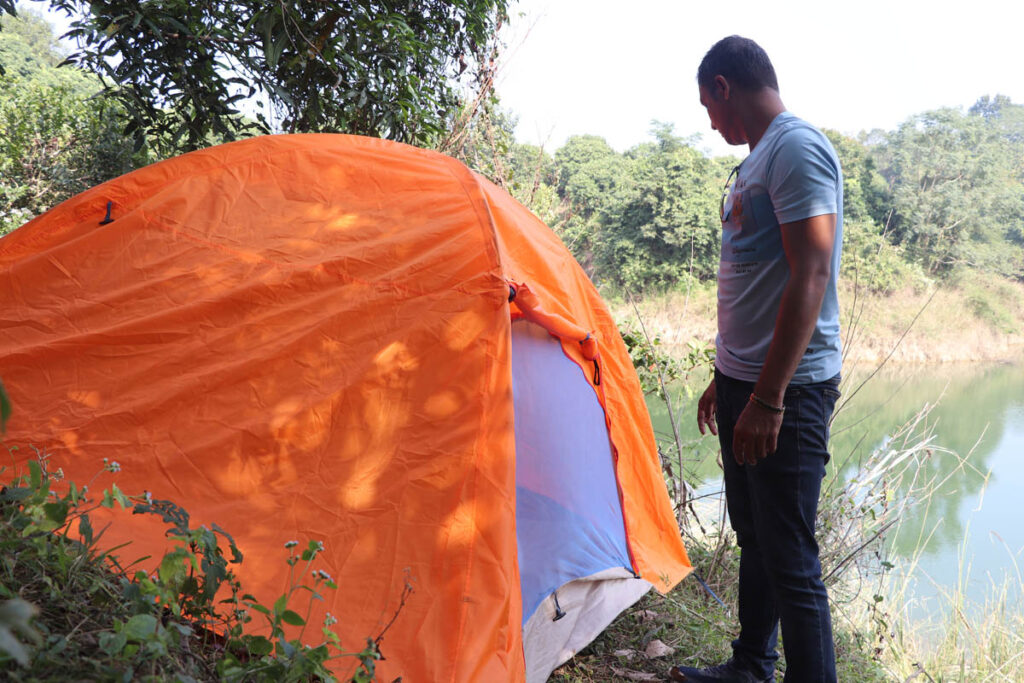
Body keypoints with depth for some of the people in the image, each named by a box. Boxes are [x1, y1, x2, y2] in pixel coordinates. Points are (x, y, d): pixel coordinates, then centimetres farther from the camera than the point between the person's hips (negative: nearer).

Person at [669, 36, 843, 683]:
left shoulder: (797, 147, -14)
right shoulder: (759, 158, 17)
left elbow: (811, 276, -23)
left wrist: (768, 398, -25)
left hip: (787, 390, -10)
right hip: (747, 381, 10)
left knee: (790, 558, -3)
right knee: (753, 536, 19)